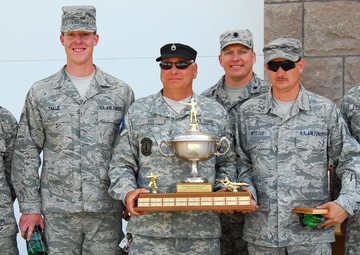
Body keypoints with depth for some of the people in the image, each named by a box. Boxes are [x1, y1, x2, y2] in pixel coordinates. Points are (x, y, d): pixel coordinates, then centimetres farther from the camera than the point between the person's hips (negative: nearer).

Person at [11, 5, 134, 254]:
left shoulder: (120, 92, 6)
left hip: (107, 211, 0)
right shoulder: (40, 93, 5)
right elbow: (26, 154, 5)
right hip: (56, 212, 0)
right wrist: (29, 207, -1)